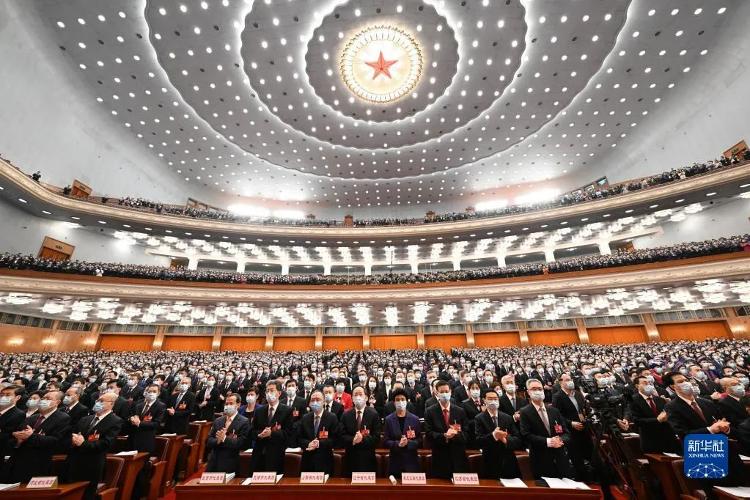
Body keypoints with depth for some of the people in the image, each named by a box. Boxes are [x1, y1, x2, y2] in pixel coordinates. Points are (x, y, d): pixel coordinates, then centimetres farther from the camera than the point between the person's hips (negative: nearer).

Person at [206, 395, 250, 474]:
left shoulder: (244, 422, -9)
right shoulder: (218, 421, 9)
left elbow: (241, 443, -16)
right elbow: (208, 441, 5)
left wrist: (224, 439, -24)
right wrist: (217, 440, -16)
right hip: (213, 462, 5)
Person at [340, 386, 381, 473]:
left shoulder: (374, 414, -5)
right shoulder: (346, 415, 2)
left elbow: (376, 437, -8)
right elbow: (342, 436, -1)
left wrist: (363, 439, -23)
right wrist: (353, 440, -20)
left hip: (368, 459, -1)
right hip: (351, 458, 2)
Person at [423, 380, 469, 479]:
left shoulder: (460, 411, 4)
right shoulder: (430, 412, -3)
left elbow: (466, 434, 2)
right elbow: (429, 433, -8)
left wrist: (456, 433, -19)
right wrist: (444, 436, -23)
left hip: (458, 457, 2)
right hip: (440, 458, -2)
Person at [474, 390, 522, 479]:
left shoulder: (508, 418, 5)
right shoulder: (479, 418, -7)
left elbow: (518, 439, 0)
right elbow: (478, 441, -16)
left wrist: (506, 440, -20)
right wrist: (493, 436, -32)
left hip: (509, 463, 3)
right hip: (490, 465, -3)